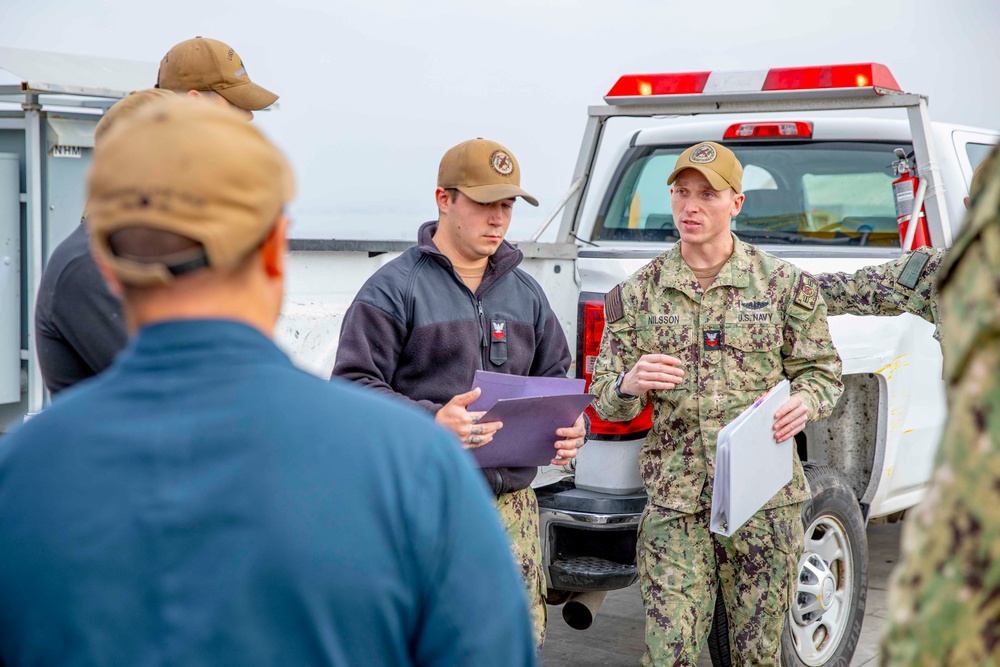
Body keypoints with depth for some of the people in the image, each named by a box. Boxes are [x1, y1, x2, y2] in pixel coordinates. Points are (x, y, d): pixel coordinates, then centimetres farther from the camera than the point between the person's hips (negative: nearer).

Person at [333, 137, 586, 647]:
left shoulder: (525, 292, 16)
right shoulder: (395, 288, -4)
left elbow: (553, 376, 23)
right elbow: (354, 385, -9)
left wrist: (570, 425, 0)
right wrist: (430, 421, -25)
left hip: (514, 504, 6)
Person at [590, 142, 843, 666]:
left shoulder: (783, 284, 4)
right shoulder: (637, 293, 6)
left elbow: (823, 372, 8)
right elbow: (605, 402, 7)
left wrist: (804, 402, -15)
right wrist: (630, 385, -17)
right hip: (674, 501, 0)